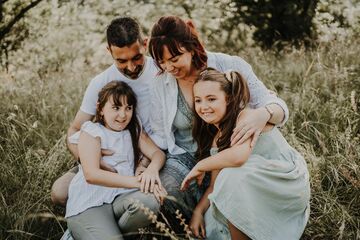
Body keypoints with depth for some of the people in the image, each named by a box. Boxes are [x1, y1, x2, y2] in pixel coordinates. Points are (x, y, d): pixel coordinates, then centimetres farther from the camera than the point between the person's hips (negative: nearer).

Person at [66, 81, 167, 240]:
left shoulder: (133, 131, 19)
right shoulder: (91, 131, 1)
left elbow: (157, 153, 8)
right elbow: (91, 174, -12)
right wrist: (139, 181, -20)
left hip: (122, 197, 5)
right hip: (89, 205, -5)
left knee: (150, 201, -29)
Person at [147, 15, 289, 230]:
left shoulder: (231, 67, -11)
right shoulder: (161, 85, 0)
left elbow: (279, 107, -12)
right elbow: (159, 137, 8)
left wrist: (262, 114, -36)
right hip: (185, 159, 2)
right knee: (165, 190, -29)